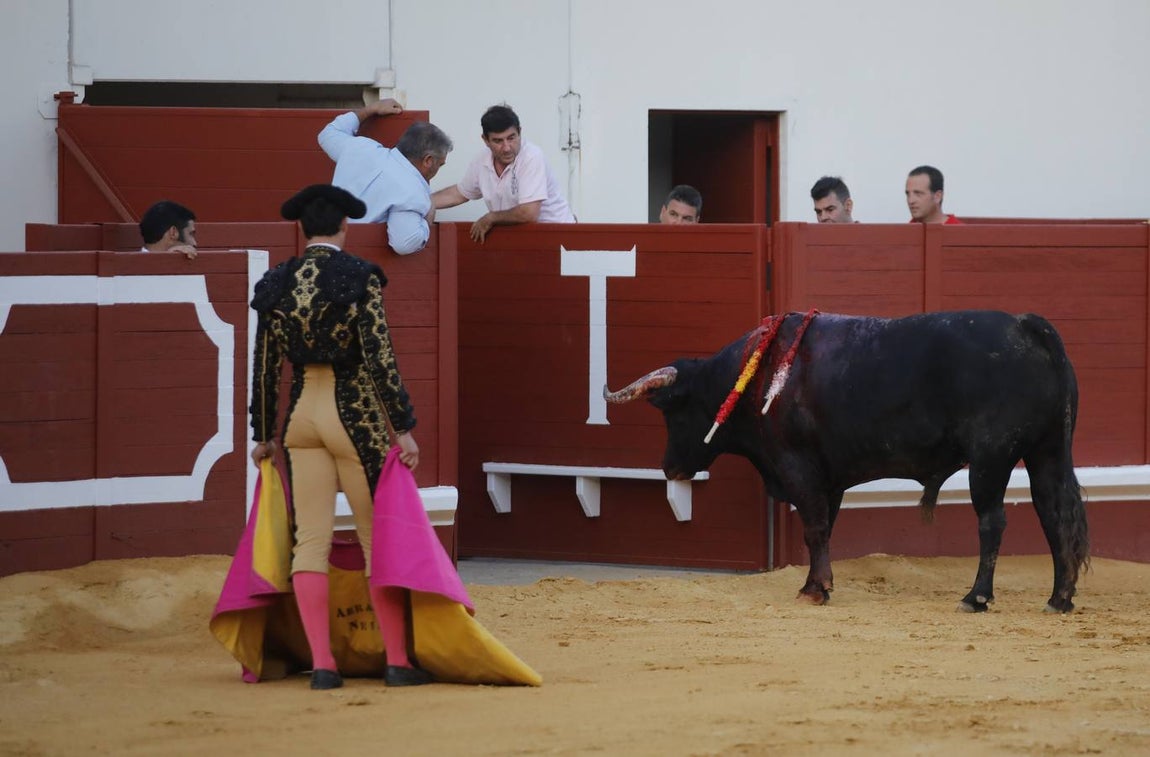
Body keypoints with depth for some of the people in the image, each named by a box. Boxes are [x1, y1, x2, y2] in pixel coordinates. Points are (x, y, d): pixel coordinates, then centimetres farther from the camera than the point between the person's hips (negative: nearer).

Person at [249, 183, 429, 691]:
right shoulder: (361, 278, -10)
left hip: (300, 415, 4)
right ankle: (398, 661, 5)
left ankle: (321, 664, 0)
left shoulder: (276, 284, 3)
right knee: (380, 540, 4)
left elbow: (265, 365, 8)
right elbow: (379, 358, -14)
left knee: (310, 541, 5)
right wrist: (404, 428, -9)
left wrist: (263, 435, 18)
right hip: (356, 415, -4)